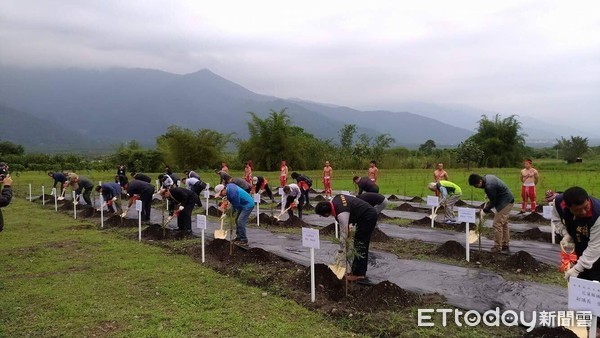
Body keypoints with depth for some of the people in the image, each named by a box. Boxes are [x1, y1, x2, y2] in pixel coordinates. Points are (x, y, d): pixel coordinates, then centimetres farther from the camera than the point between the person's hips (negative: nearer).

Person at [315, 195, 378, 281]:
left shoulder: (342, 215, -30)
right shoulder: (335, 200, -5)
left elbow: (344, 235, -26)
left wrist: (341, 254, -19)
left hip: (367, 218, -10)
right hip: (369, 214, 10)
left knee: (360, 245, -6)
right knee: (362, 244, 14)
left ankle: (358, 274, 0)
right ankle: (360, 271, 21)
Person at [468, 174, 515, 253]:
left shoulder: (489, 186, -29)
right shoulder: (487, 177, 2)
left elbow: (493, 202, -18)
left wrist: (485, 210, -7)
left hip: (505, 202, -10)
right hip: (508, 200, 10)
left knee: (497, 224, -7)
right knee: (504, 223, 16)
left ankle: (497, 247, 0)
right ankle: (505, 245, 24)